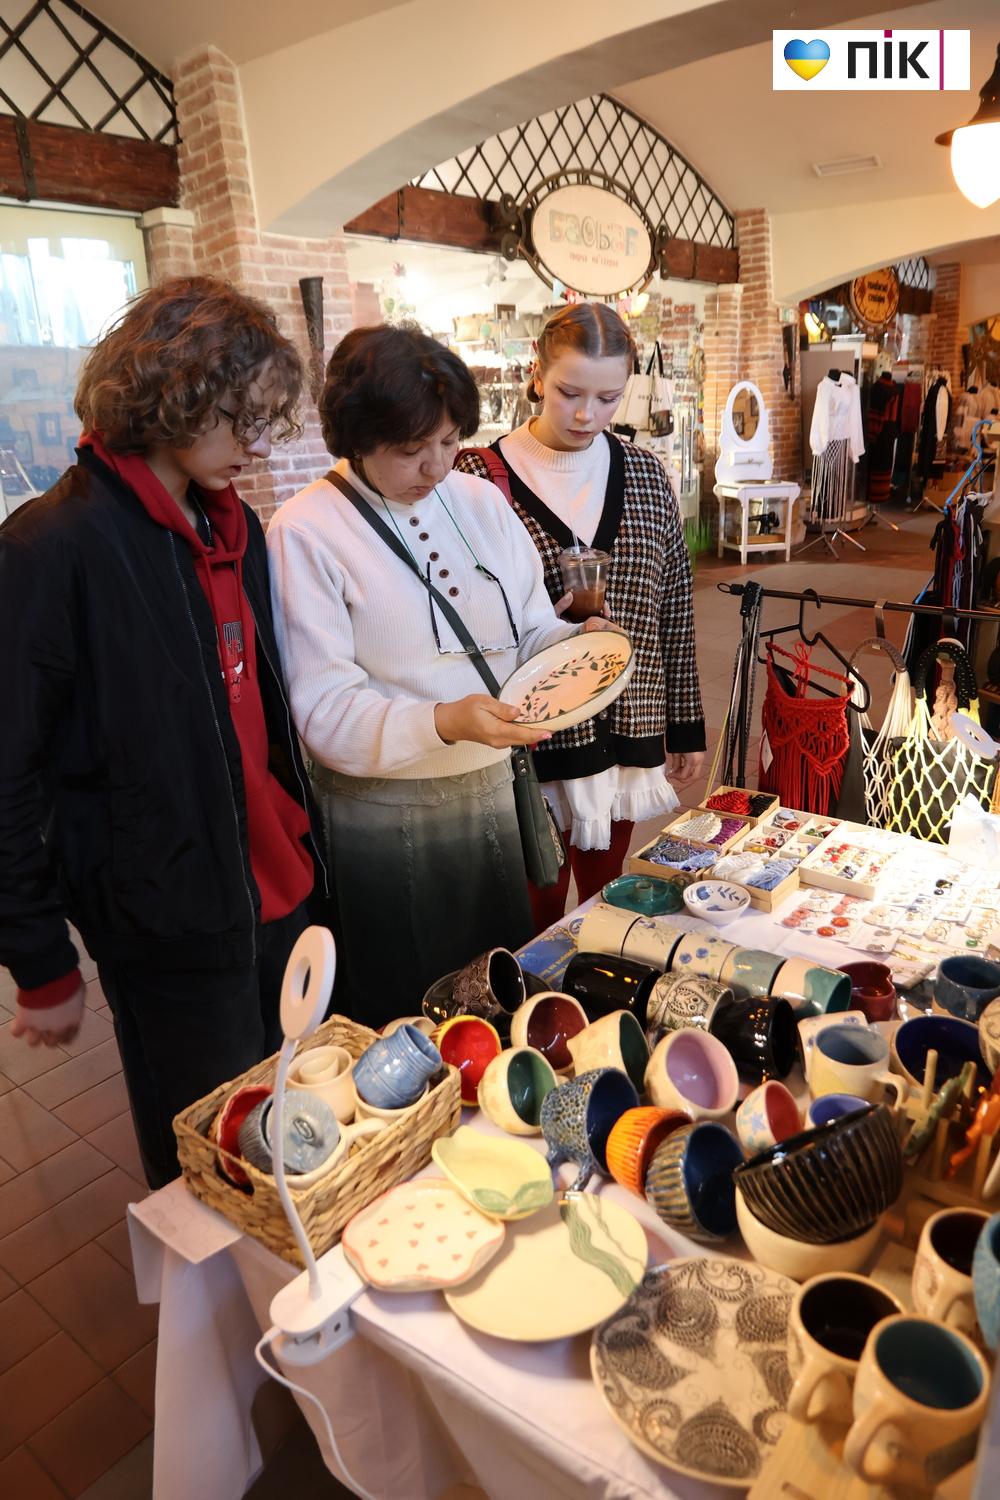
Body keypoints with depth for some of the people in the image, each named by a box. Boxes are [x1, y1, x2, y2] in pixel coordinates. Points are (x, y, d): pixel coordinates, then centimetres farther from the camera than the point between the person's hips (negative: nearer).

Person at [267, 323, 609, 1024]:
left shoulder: (481, 500, 5)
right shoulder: (305, 533, -12)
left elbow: (531, 630, 8)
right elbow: (325, 710, -18)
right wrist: (444, 722, -33)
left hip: (495, 789, 5)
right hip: (385, 815, -5)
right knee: (408, 1022, 13)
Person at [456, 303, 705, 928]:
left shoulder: (645, 472, 5)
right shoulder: (480, 476, -10)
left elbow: (674, 612, 8)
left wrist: (687, 727, 10)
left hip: (628, 732, 4)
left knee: (607, 897, 19)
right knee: (539, 918, 10)